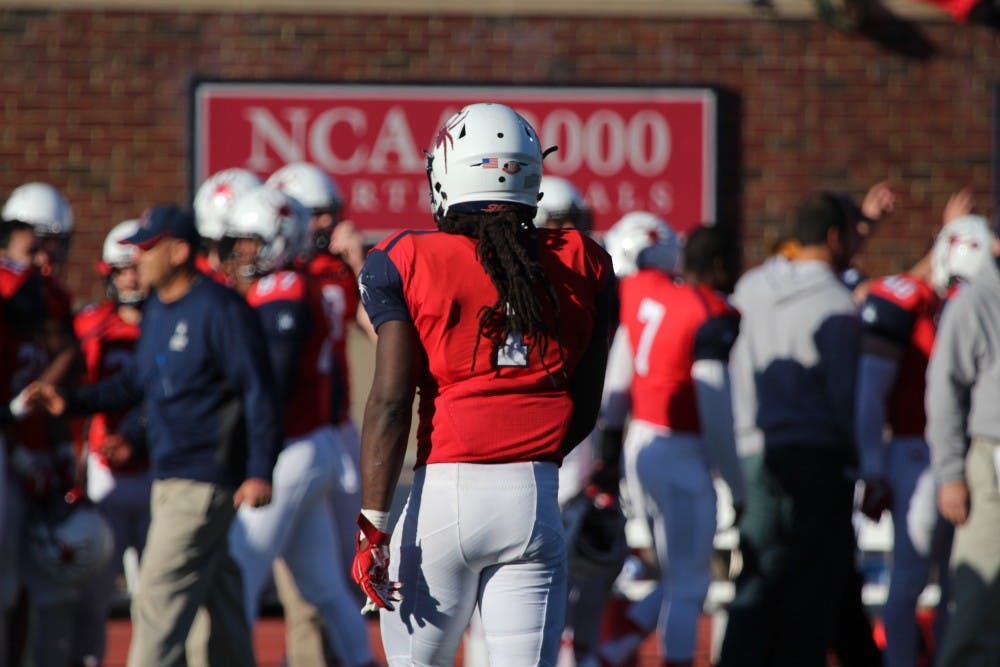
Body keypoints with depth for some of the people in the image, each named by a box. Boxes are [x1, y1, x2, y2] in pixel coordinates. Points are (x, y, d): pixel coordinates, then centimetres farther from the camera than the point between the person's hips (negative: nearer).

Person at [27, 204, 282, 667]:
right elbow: (136, 382, 23)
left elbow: (259, 393, -17)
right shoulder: (157, 311, 12)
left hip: (202, 484, -9)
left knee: (159, 599, -11)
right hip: (168, 478, 9)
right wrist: (72, 403, 12)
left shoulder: (221, 311, -15)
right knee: (219, 598, 15)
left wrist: (259, 472, -23)